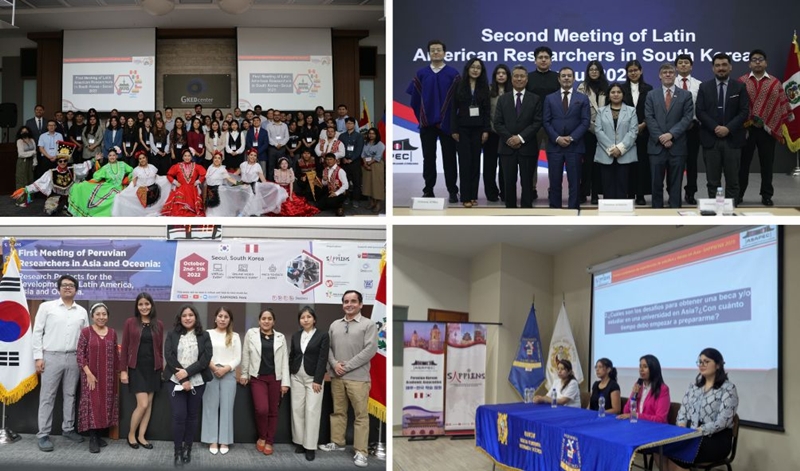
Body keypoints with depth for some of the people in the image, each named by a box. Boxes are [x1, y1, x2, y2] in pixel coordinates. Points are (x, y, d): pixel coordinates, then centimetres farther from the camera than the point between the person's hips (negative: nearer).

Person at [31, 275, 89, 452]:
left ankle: (68, 429, 22)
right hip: (51, 357, -3)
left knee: (70, 395, 11)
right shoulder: (47, 307, 0)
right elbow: (37, 332, -2)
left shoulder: (82, 311, 9)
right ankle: (43, 435, 3)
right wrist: (38, 357, -8)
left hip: (73, 358, 3)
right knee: (47, 397, -1)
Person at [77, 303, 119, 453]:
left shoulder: (112, 333, 7)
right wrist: (88, 373, -13)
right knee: (92, 404, -5)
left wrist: (117, 373, 10)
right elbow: (80, 355, -7)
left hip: (108, 377, 4)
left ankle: (98, 435, 17)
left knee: (105, 404, 7)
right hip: (91, 376, -4)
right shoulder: (86, 332, -4)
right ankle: (92, 439, -2)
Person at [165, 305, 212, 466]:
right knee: (179, 415, -7)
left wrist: (187, 372, -16)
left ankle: (187, 449, 16)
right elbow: (169, 357, -5)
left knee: (192, 415, 6)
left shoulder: (204, 336, 4)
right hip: (177, 381, -1)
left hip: (197, 382, 1)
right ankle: (178, 451, 3)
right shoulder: (172, 335, 3)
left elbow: (206, 358, -6)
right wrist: (183, 380, -13)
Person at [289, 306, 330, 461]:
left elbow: (323, 359, -9)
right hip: (297, 377, 4)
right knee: (297, 409, 5)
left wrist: (317, 380, -14)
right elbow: (292, 356, 14)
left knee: (312, 411, -5)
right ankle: (299, 442, 15)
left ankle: (310, 446, 0)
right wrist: (289, 374, 8)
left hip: (313, 378, -4)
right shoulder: (295, 336, 9)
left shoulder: (323, 335, -5)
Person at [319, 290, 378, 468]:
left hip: (358, 378, -5)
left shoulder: (369, 324, -4)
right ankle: (337, 442, 29)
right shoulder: (335, 325, 12)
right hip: (337, 377, 5)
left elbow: (370, 350, -11)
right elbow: (328, 347, 13)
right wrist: (334, 364, -7)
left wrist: (347, 366, -12)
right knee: (338, 412, 15)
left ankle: (360, 451, 2)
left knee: (361, 415, -2)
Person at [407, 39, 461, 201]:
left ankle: (453, 191, 11)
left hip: (447, 122, -2)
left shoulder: (453, 74, -1)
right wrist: (420, 117, 6)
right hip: (427, 123, 2)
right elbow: (414, 98, 7)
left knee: (449, 158, 3)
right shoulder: (421, 74, 5)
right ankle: (428, 191, 13)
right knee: (428, 158, 6)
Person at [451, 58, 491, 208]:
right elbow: (454, 109, -1)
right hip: (463, 128, -2)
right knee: (465, 161, -4)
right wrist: (454, 129, -7)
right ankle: (465, 197, -2)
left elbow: (487, 110, 4)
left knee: (476, 161, 3)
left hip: (478, 128, 2)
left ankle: (473, 195, 8)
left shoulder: (484, 87, 6)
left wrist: (486, 130, -4)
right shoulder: (459, 86, 0)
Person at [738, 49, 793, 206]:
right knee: (743, 162, 5)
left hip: (767, 130, 1)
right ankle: (739, 194, 15)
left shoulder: (775, 83, 6)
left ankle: (767, 195, 15)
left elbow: (782, 106, 6)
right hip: (745, 129, -1)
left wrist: (773, 126, 0)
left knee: (767, 163, 6)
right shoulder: (741, 81, 2)